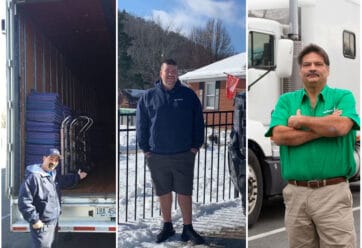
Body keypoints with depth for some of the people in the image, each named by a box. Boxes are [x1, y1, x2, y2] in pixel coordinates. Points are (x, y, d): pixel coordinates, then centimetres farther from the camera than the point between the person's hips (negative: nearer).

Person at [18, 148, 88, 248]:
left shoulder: (53, 175, 8)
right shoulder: (34, 177, -21)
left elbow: (64, 180, 33)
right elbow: (24, 201, -25)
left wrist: (77, 177, 25)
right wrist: (34, 220, -23)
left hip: (54, 222, 9)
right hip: (41, 225, -9)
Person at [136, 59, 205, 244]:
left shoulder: (188, 95, 3)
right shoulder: (148, 97, 3)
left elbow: (198, 122, 5)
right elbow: (141, 124, 6)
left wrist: (196, 145, -1)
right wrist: (145, 148, 1)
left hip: (184, 155, -1)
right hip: (157, 156, 1)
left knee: (185, 193, 4)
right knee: (163, 193, 12)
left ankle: (188, 229, 14)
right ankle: (167, 227, 26)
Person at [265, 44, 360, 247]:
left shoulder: (343, 97, 5)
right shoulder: (286, 100, 9)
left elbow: (341, 127, -16)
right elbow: (279, 136, -7)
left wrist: (301, 121, -5)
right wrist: (325, 127, -9)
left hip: (333, 192, -2)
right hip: (296, 193, 2)